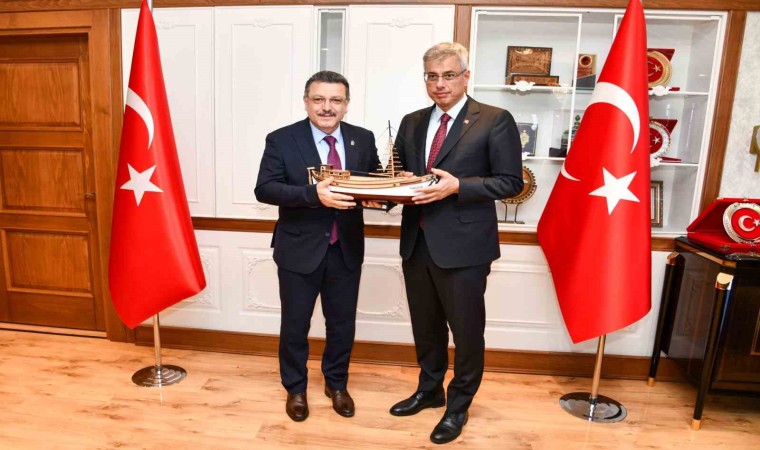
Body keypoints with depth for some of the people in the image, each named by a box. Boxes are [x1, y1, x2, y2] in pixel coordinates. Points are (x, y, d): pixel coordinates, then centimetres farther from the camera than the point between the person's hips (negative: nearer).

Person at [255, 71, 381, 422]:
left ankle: (336, 384, 41)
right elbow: (264, 189, -16)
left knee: (343, 323, 16)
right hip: (300, 250, -2)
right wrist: (314, 194, -30)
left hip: (346, 250, 3)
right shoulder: (281, 140, -8)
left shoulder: (363, 139, 2)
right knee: (295, 324, 13)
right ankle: (295, 388, 37)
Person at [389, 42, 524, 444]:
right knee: (425, 326, 19)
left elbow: (511, 182, -9)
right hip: (416, 242, 6)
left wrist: (458, 186, -21)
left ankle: (459, 404, 32)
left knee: (466, 330, 9)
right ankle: (429, 390, 41)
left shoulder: (495, 121, -6)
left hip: (463, 245, -5)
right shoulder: (412, 123, 11)